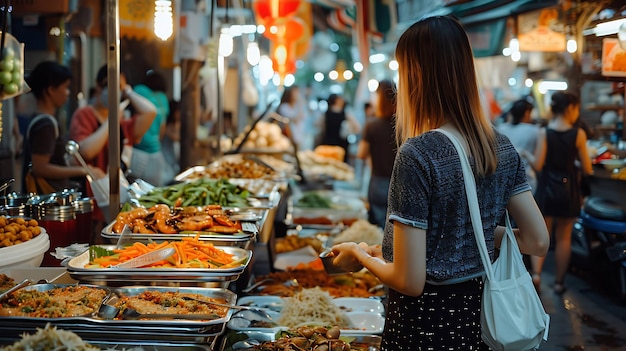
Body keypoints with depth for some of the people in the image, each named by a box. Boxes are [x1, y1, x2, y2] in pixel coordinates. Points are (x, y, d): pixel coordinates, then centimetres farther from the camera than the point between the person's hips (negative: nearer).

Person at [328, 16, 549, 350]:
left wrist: (360, 254, -3)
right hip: (478, 311, 6)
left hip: (427, 322, -6)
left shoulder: (418, 155, -22)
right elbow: (538, 241, 4)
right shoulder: (501, 147, -3)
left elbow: (409, 281, -21)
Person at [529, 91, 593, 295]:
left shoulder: (544, 133, -9)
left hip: (546, 189, 0)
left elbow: (537, 165, -13)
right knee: (564, 238, 13)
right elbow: (587, 170, -6)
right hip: (569, 189, 0)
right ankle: (559, 282, 20)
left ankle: (536, 273, -12)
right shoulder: (579, 134, -8)